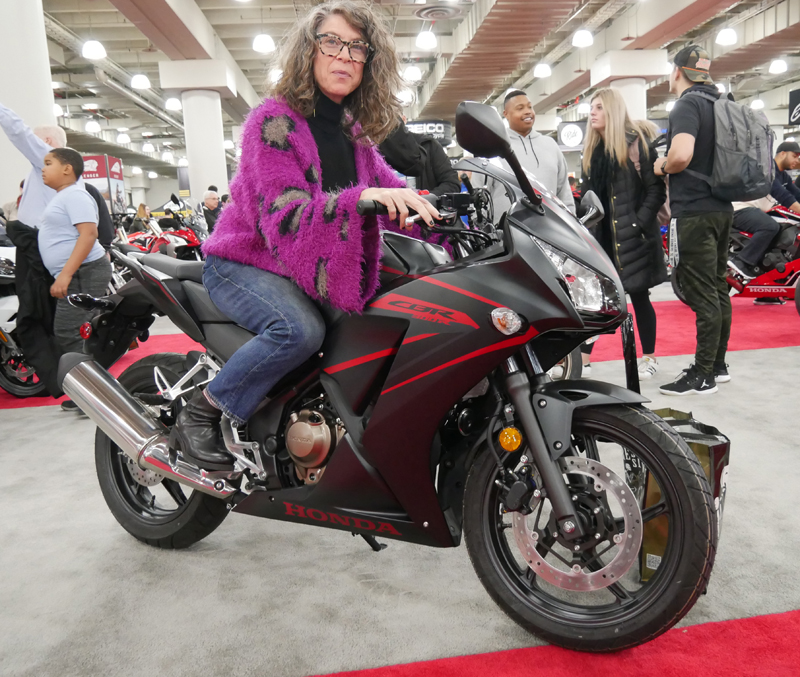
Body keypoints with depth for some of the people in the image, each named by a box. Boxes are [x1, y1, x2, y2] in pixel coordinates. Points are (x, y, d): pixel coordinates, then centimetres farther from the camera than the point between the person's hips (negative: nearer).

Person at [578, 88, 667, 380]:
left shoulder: (637, 141, -6)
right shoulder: (592, 149, 14)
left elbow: (657, 189, -9)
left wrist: (638, 223, -18)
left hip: (632, 234, -6)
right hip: (599, 233, 6)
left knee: (639, 295, 3)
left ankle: (649, 358, 16)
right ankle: (583, 356, 10)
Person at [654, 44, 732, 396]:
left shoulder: (687, 104, -11)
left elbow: (681, 155, -27)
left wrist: (661, 167, -7)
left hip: (695, 212, -9)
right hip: (721, 208, 10)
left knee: (702, 295, -6)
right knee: (718, 290, 14)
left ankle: (703, 376, 1)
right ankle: (717, 365, 24)